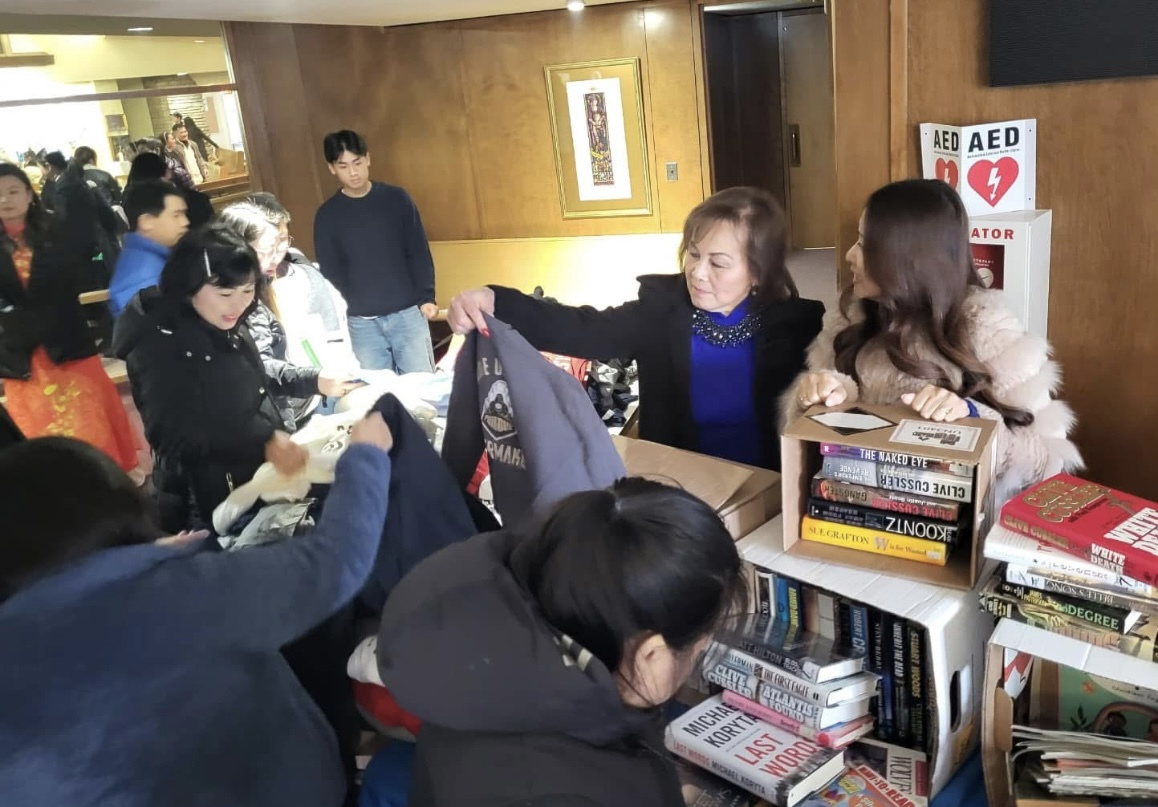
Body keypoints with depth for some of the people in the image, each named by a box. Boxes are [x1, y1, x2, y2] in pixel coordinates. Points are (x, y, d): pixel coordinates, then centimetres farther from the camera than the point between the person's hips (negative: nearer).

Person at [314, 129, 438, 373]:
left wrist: (426, 297, -4)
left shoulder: (397, 199, 3)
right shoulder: (327, 215, 3)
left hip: (408, 313, 0)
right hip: (361, 323, 0)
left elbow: (419, 253, 5)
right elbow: (330, 272, 6)